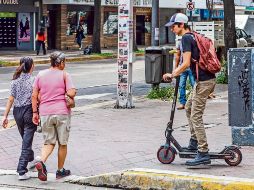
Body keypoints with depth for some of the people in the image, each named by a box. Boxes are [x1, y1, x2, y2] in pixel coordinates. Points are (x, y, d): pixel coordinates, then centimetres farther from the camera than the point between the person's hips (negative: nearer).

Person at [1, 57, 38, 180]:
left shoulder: (15, 81, 2)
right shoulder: (33, 80, -10)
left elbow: (11, 100, 1)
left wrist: (5, 116, 4)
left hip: (17, 112, 5)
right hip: (29, 112, -5)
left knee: (25, 139, 25)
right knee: (27, 142, -4)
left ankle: (31, 159, 48)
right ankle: (22, 172, -12)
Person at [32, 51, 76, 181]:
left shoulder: (40, 74, 6)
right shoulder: (64, 75, -5)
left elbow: (34, 95, 4)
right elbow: (71, 93, -16)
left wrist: (35, 112, 9)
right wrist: (73, 93, 8)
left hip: (45, 113, 3)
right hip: (62, 112, -3)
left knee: (49, 142, 10)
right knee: (62, 143, 11)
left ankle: (41, 162, -16)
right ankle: (60, 170, 18)